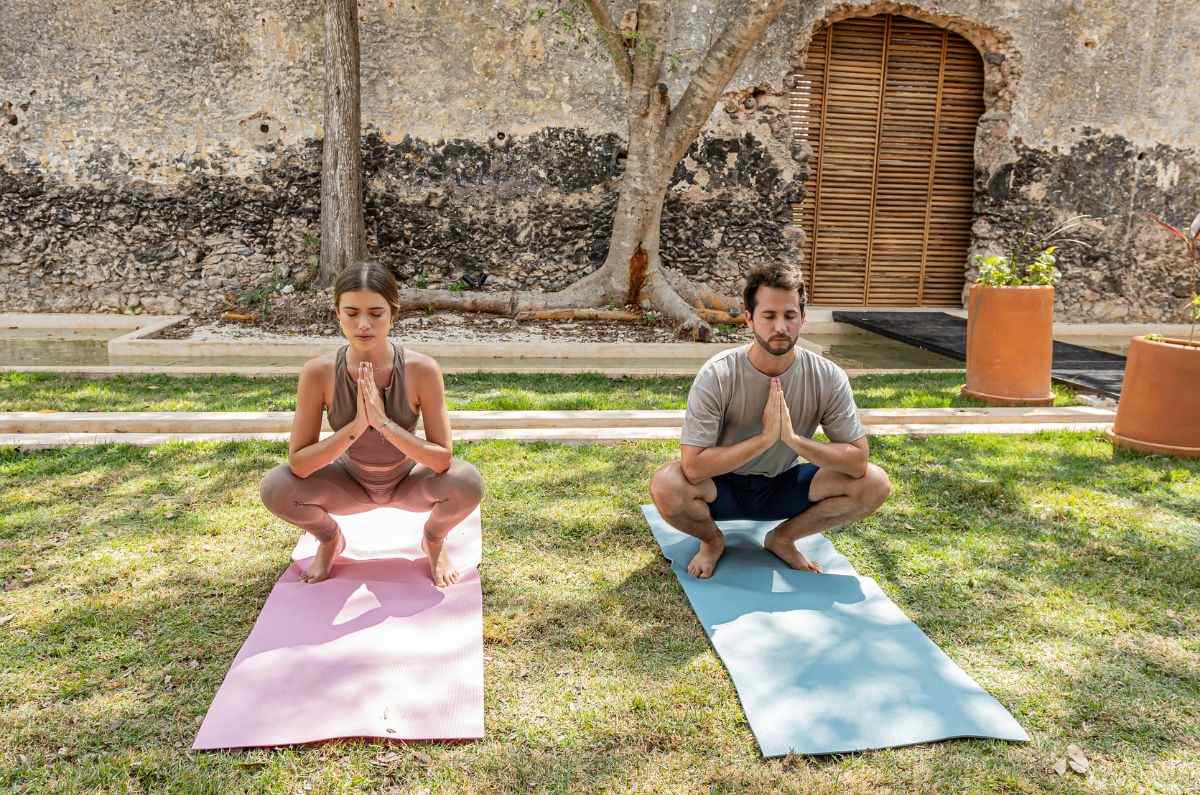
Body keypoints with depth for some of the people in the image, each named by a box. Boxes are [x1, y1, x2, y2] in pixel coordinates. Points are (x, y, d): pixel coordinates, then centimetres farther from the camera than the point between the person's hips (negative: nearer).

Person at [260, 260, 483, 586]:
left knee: (468, 483, -29)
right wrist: (356, 426, -37)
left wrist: (384, 423, -39)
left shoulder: (421, 369, -29)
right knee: (275, 488, -24)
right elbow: (298, 463, -23)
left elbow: (443, 459, -27)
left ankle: (434, 540, 7)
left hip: (408, 482, -1)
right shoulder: (319, 373, -26)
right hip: (350, 483, 1)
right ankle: (330, 540, 11)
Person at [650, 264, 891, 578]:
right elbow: (693, 466, -30)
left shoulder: (828, 377, -17)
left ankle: (783, 538, 4)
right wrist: (764, 437, -36)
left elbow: (858, 460, -18)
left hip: (783, 486, 3)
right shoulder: (717, 375, -24)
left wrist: (793, 438, -32)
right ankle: (711, 540, 1)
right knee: (666, 486, -35)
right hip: (724, 486, -2)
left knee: (875, 483, -20)